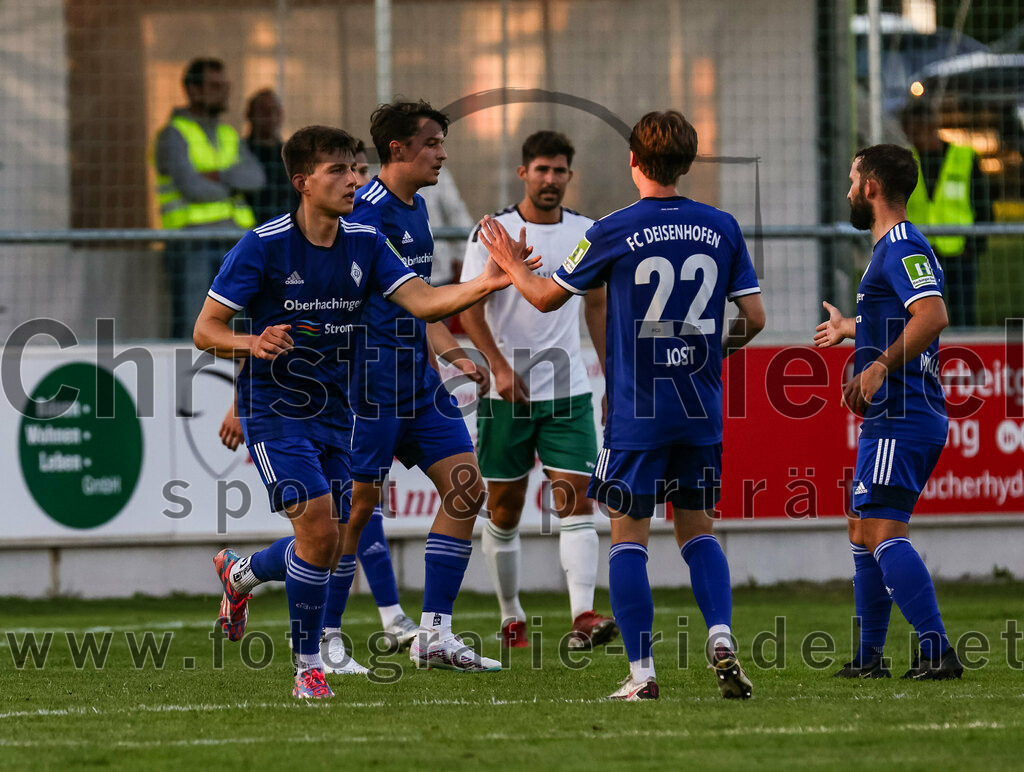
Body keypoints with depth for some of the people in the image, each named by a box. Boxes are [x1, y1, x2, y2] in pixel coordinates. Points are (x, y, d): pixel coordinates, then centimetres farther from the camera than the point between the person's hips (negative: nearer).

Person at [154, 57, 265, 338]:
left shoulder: (229, 137, 18)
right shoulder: (173, 135, -3)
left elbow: (255, 178, 0)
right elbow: (191, 186, -17)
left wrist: (219, 176, -15)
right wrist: (232, 187, -1)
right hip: (190, 247, -6)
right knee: (189, 335, -10)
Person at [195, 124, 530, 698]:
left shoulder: (366, 243, 2)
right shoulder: (264, 245, -12)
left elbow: (422, 300, -10)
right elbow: (205, 330, -9)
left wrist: (485, 285, -27)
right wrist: (253, 343, -30)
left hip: (336, 412, 6)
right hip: (275, 412, -6)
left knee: (339, 544, 7)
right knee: (320, 529, -18)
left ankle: (241, 572, 38)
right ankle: (309, 666, -1)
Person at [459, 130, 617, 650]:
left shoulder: (586, 233, 7)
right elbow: (468, 308, -7)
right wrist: (500, 366, -18)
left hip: (568, 392, 2)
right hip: (507, 393, -2)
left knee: (575, 500, -11)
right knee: (504, 508, 6)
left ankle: (583, 617, -21)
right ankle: (511, 619, 21)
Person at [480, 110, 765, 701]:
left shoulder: (617, 231, -8)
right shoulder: (721, 228, 3)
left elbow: (547, 297, 3)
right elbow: (754, 319, 4)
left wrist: (511, 264, 22)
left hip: (637, 411, -4)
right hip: (702, 409, 4)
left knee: (629, 534, 3)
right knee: (697, 527, 15)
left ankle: (642, 670, -3)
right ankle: (721, 636, -5)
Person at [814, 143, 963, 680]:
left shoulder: (902, 248, -12)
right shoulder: (894, 248, 20)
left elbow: (933, 316, -28)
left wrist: (880, 367, -33)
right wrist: (851, 330, 53)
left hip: (901, 421, -11)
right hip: (889, 420, 11)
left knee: (883, 532, -17)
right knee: (864, 532, 17)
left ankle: (937, 651, -23)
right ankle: (869, 657, 23)